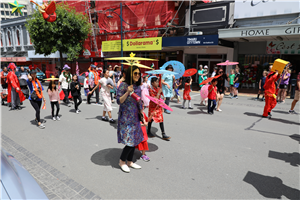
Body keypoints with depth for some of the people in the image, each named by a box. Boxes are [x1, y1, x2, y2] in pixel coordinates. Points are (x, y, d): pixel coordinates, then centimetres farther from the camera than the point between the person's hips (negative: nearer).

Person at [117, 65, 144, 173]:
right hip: (125, 118, -7)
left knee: (135, 140, 11)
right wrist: (127, 92, -27)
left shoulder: (138, 87, 9)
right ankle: (122, 161, 16)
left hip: (135, 117, 7)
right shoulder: (123, 85, -10)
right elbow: (119, 101, -13)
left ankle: (129, 162, 28)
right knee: (130, 140, -7)